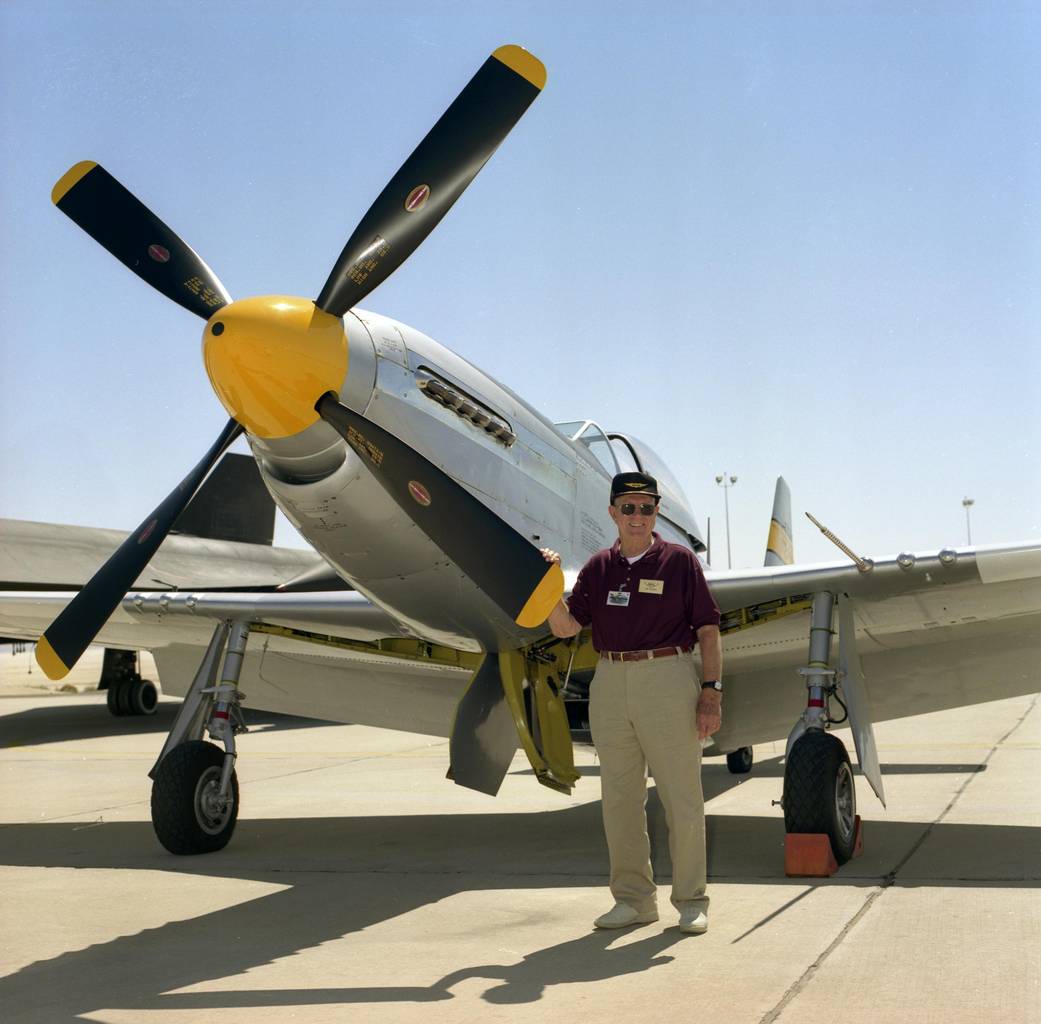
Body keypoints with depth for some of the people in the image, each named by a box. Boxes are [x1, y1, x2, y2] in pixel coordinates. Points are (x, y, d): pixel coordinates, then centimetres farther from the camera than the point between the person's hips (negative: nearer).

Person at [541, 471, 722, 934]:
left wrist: (711, 691, -7)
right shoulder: (598, 567, 11)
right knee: (620, 799, 9)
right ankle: (634, 898, 21)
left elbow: (708, 630, 0)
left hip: (667, 677, -4)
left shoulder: (680, 560, 2)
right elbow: (566, 626, 5)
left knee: (682, 798, 1)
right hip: (609, 683, 4)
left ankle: (691, 900, 13)